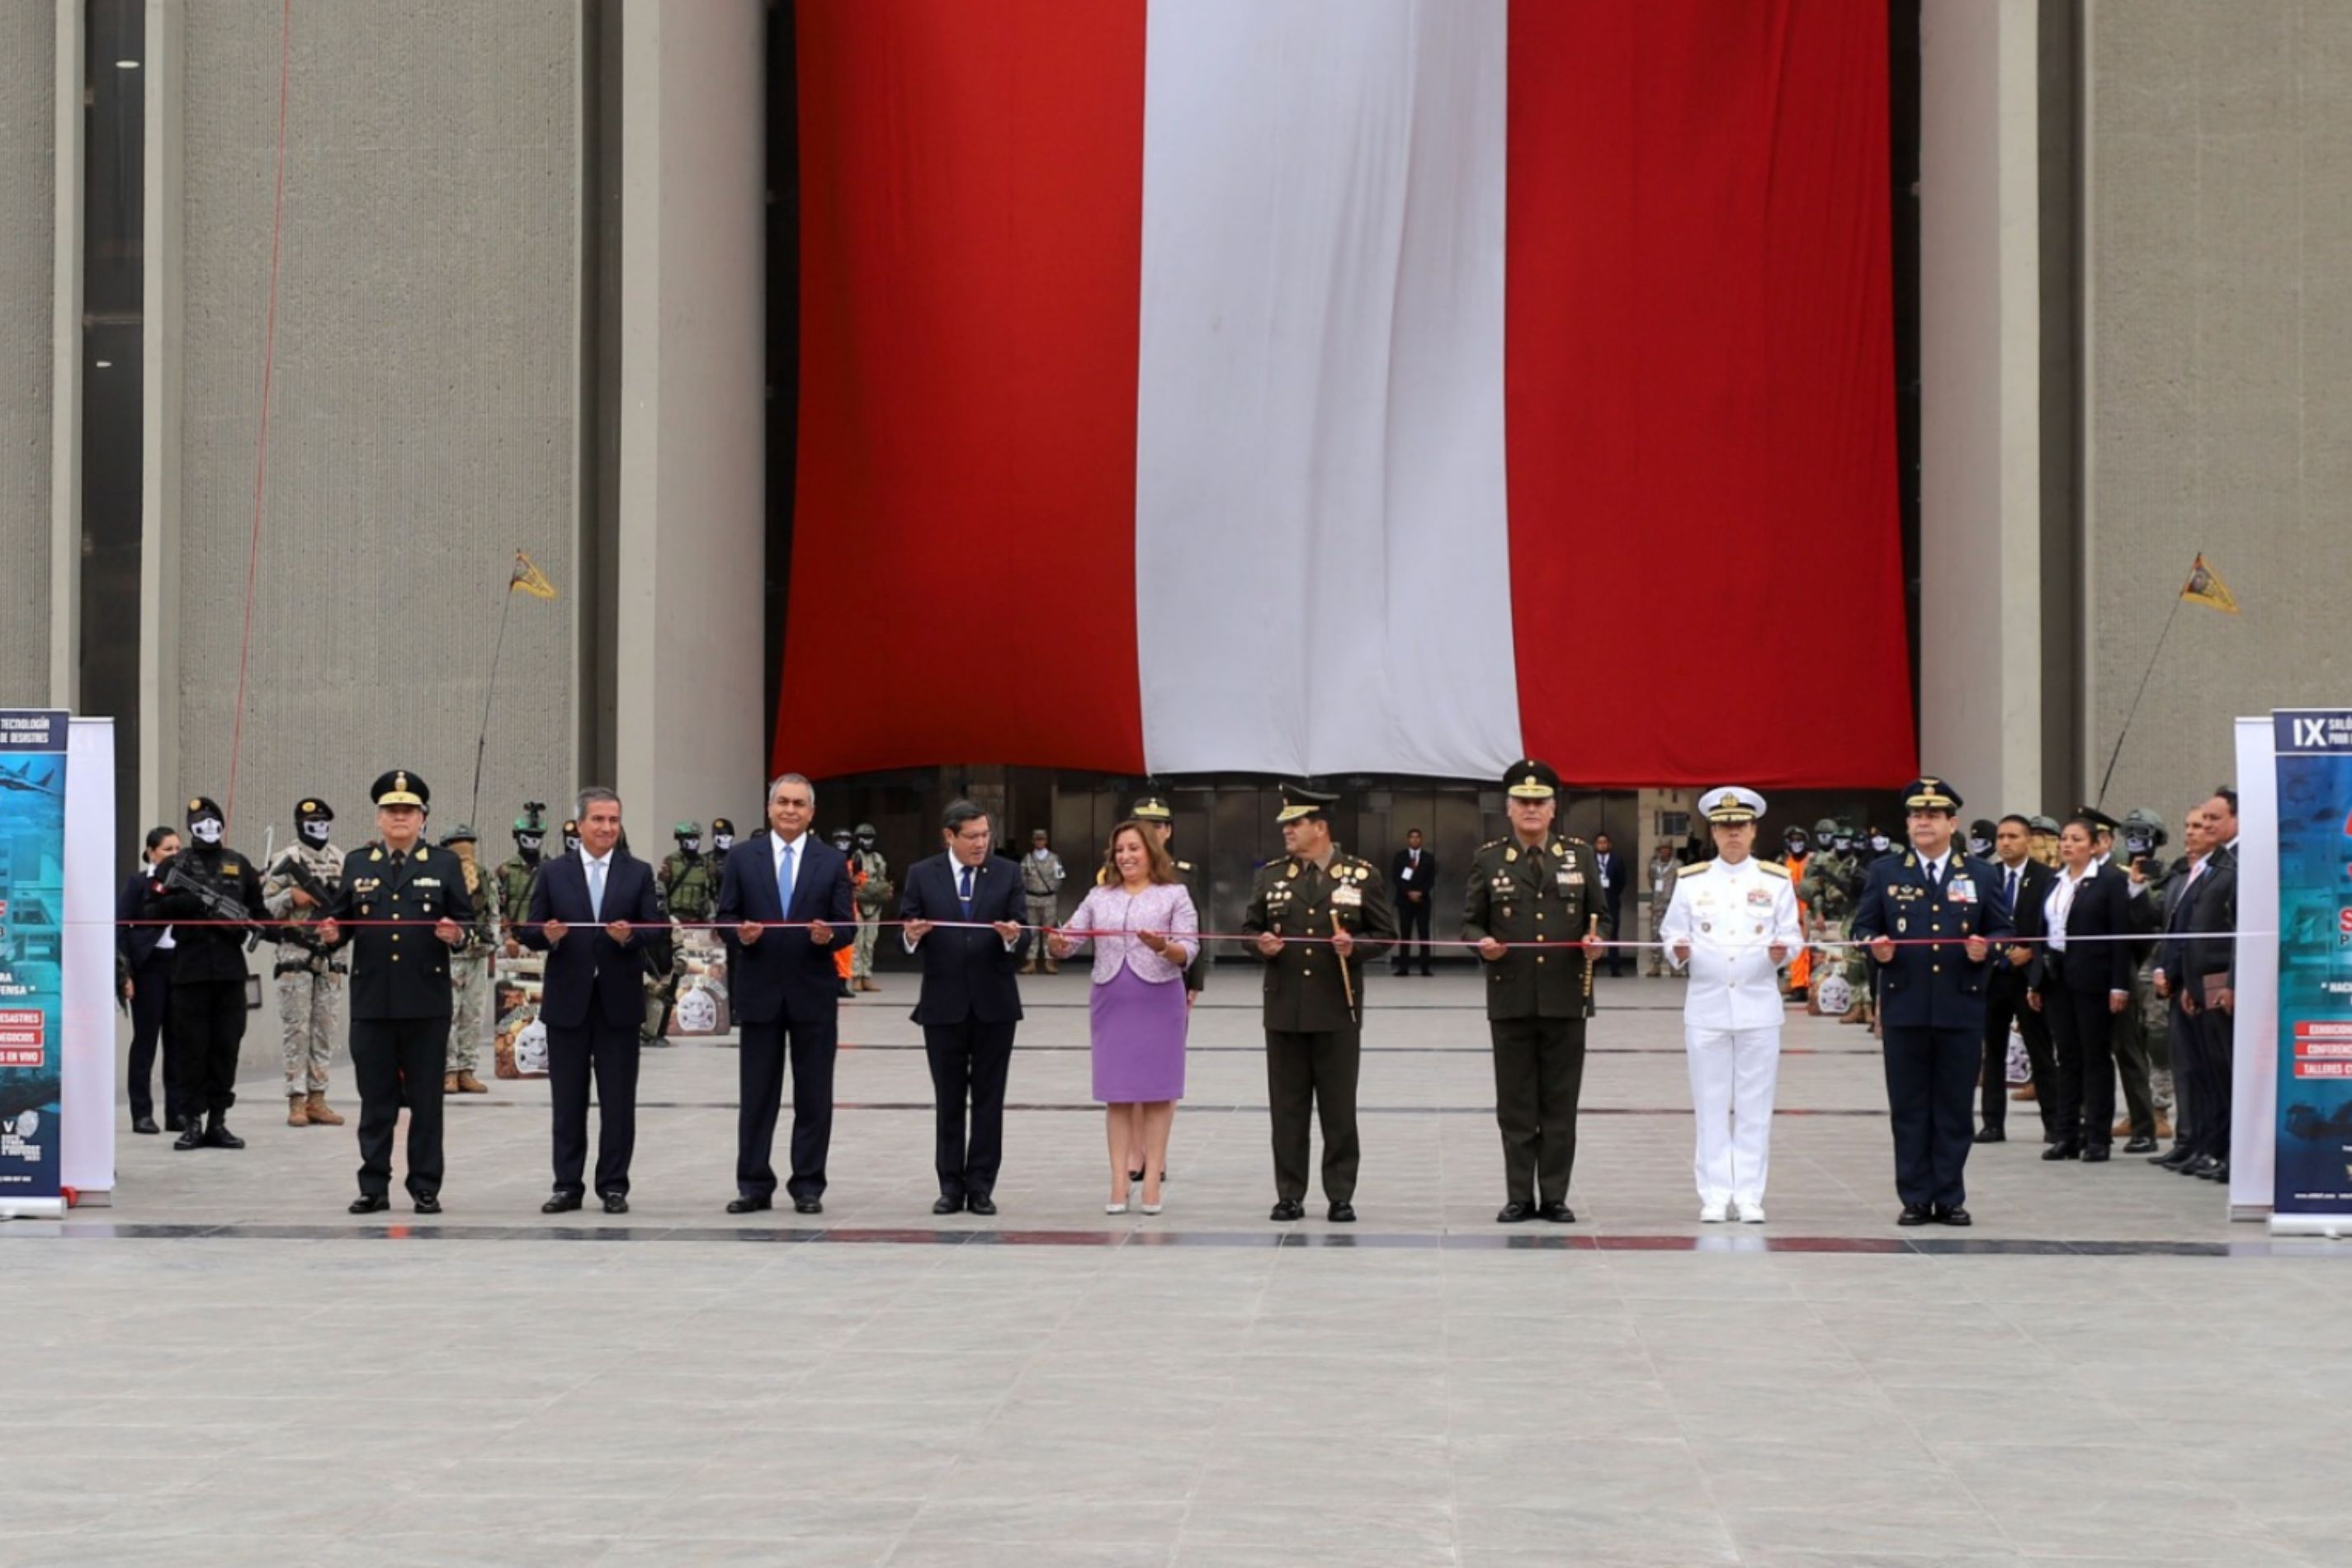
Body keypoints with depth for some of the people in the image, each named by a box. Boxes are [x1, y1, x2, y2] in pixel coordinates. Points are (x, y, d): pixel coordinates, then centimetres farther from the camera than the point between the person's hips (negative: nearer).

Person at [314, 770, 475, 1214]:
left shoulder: (445, 864, 8)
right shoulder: (356, 864, 13)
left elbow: (466, 921, 4)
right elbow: (340, 919, 11)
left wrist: (456, 934, -17)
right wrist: (331, 934, -10)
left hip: (426, 1002, -1)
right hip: (372, 1000, 1)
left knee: (426, 1099, 2)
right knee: (376, 1099, 4)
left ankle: (426, 1187, 7)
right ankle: (374, 1187, 9)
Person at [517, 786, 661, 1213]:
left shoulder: (638, 874, 6)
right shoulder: (554, 873, 6)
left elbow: (656, 932, 0)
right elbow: (529, 933, 4)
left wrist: (630, 936, -20)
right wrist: (548, 935, -18)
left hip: (619, 1002, 0)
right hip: (568, 1001, 0)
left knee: (618, 1100, 2)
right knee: (568, 1100, 5)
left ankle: (613, 1186, 9)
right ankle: (568, 1185, 11)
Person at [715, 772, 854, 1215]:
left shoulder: (832, 863, 5)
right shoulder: (742, 858, 5)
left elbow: (847, 929, 2)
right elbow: (724, 919, 4)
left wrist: (829, 935, -20)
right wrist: (740, 932, -18)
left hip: (813, 994, 0)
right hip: (759, 992, 0)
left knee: (813, 1095, 3)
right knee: (757, 1094, 4)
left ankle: (808, 1186, 9)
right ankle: (754, 1185, 10)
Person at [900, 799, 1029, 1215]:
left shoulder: (1006, 875, 2)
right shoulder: (922, 875, 1)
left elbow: (1022, 942, -1)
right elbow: (906, 935, 1)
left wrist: (1013, 938, -23)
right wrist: (912, 935, -22)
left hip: (994, 1004, 0)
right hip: (944, 1004, 0)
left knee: (988, 1098, 3)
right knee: (948, 1099, 6)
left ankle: (981, 1186, 8)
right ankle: (951, 1186, 12)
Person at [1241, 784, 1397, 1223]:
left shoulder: (1363, 875, 1)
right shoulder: (1270, 875, 9)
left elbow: (1385, 932, 2)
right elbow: (1250, 927, 14)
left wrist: (1355, 946, -17)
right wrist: (1261, 944, -8)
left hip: (1337, 1009, -2)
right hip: (1284, 1007, 2)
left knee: (1339, 1108, 2)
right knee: (1288, 1108, 5)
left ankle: (1340, 1196, 9)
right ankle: (1290, 1195, 12)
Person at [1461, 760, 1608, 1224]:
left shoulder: (1580, 855, 9)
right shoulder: (1488, 859, 7)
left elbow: (1602, 917, 12)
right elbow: (1470, 922, 7)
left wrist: (1598, 939, -10)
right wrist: (1482, 942, -14)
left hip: (1566, 996, 0)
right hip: (1511, 998, 0)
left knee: (1560, 1103, 3)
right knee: (1516, 1104, 3)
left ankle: (1554, 1196, 9)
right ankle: (1519, 1197, 9)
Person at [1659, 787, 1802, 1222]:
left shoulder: (1777, 880, 6)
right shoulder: (1691, 881, 6)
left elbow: (1791, 935, 4)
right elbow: (1673, 934, 4)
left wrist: (1782, 950, -17)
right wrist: (1678, 949, -17)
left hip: (1758, 1006, 0)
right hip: (1706, 1006, 0)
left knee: (1754, 1107, 1)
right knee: (1711, 1106, 2)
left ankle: (1749, 1196, 6)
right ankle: (1715, 1196, 6)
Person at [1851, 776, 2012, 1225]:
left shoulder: (1980, 875, 10)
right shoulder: (1884, 872, 9)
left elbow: (2003, 931, 10)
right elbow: (1862, 926, 7)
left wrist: (1986, 949, -11)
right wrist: (1875, 946, -14)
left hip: (1961, 1007, 0)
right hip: (1904, 1007, 0)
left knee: (1955, 1107, 3)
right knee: (1909, 1107, 2)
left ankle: (1950, 1198, 11)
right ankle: (1915, 1199, 8)